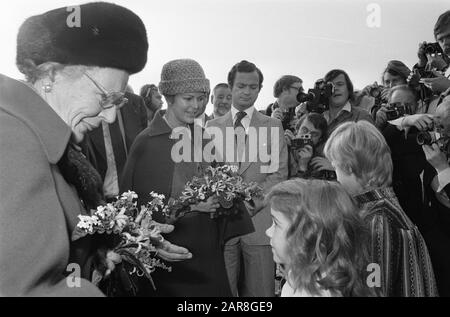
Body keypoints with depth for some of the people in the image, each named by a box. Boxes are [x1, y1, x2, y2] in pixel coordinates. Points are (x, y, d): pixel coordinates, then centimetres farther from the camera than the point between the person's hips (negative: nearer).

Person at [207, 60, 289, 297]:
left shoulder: (273, 126, 7)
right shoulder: (212, 126, 10)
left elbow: (279, 174, 1)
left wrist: (252, 203, -12)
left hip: (259, 221, 0)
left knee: (260, 291, 6)